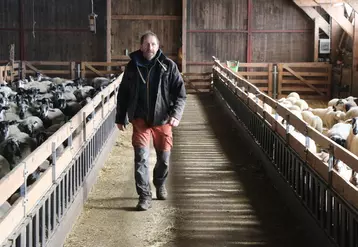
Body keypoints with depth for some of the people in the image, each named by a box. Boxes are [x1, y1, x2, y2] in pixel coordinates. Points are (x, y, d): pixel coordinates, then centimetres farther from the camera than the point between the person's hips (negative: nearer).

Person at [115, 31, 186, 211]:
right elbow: (123, 94, 11)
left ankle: (160, 184, 39)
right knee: (141, 157, -10)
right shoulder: (132, 67, 2)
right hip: (140, 119, 0)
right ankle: (144, 195, -4)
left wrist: (176, 114, -16)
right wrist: (121, 118, 11)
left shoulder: (168, 66, -2)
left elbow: (180, 93, -3)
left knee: (164, 157, 11)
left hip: (162, 120, 0)